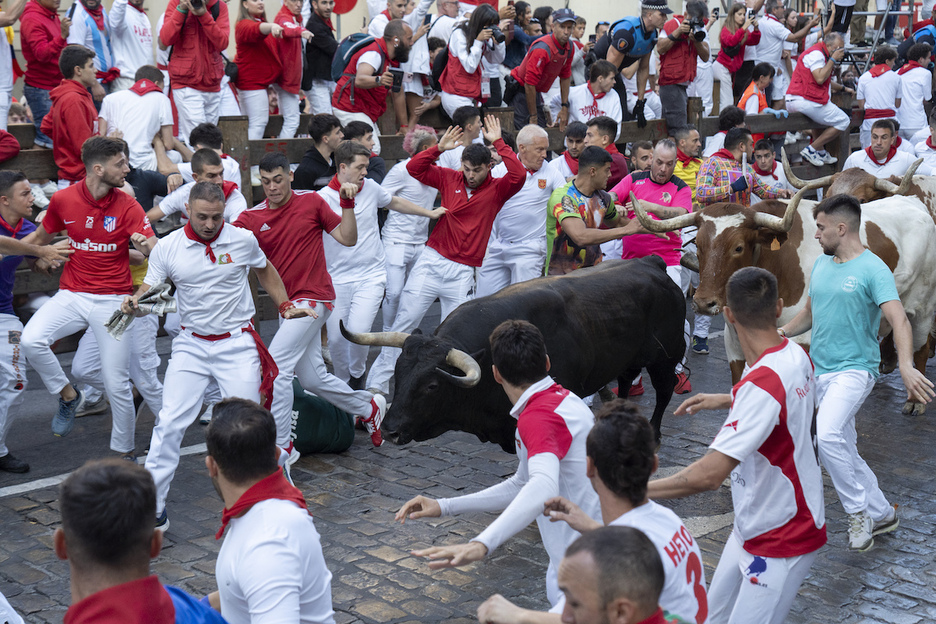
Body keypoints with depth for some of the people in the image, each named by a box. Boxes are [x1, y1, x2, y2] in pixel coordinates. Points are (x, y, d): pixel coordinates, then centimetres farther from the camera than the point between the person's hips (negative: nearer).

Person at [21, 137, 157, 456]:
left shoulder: (127, 205, -8)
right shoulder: (63, 199, -3)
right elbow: (40, 236, 16)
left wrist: (145, 246, -41)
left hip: (112, 300, -1)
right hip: (71, 295, 2)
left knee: (117, 384, -2)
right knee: (31, 340, -25)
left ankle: (123, 451, 21)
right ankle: (69, 396, 3)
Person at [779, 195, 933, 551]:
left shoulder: (873, 270, -12)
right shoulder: (821, 264, 11)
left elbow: (898, 320, -23)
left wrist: (906, 366, -39)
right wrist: (781, 333, 7)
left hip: (854, 370, -8)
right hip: (819, 370, 8)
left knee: (827, 435, -28)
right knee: (844, 450, 11)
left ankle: (859, 510, -10)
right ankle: (881, 514, 28)